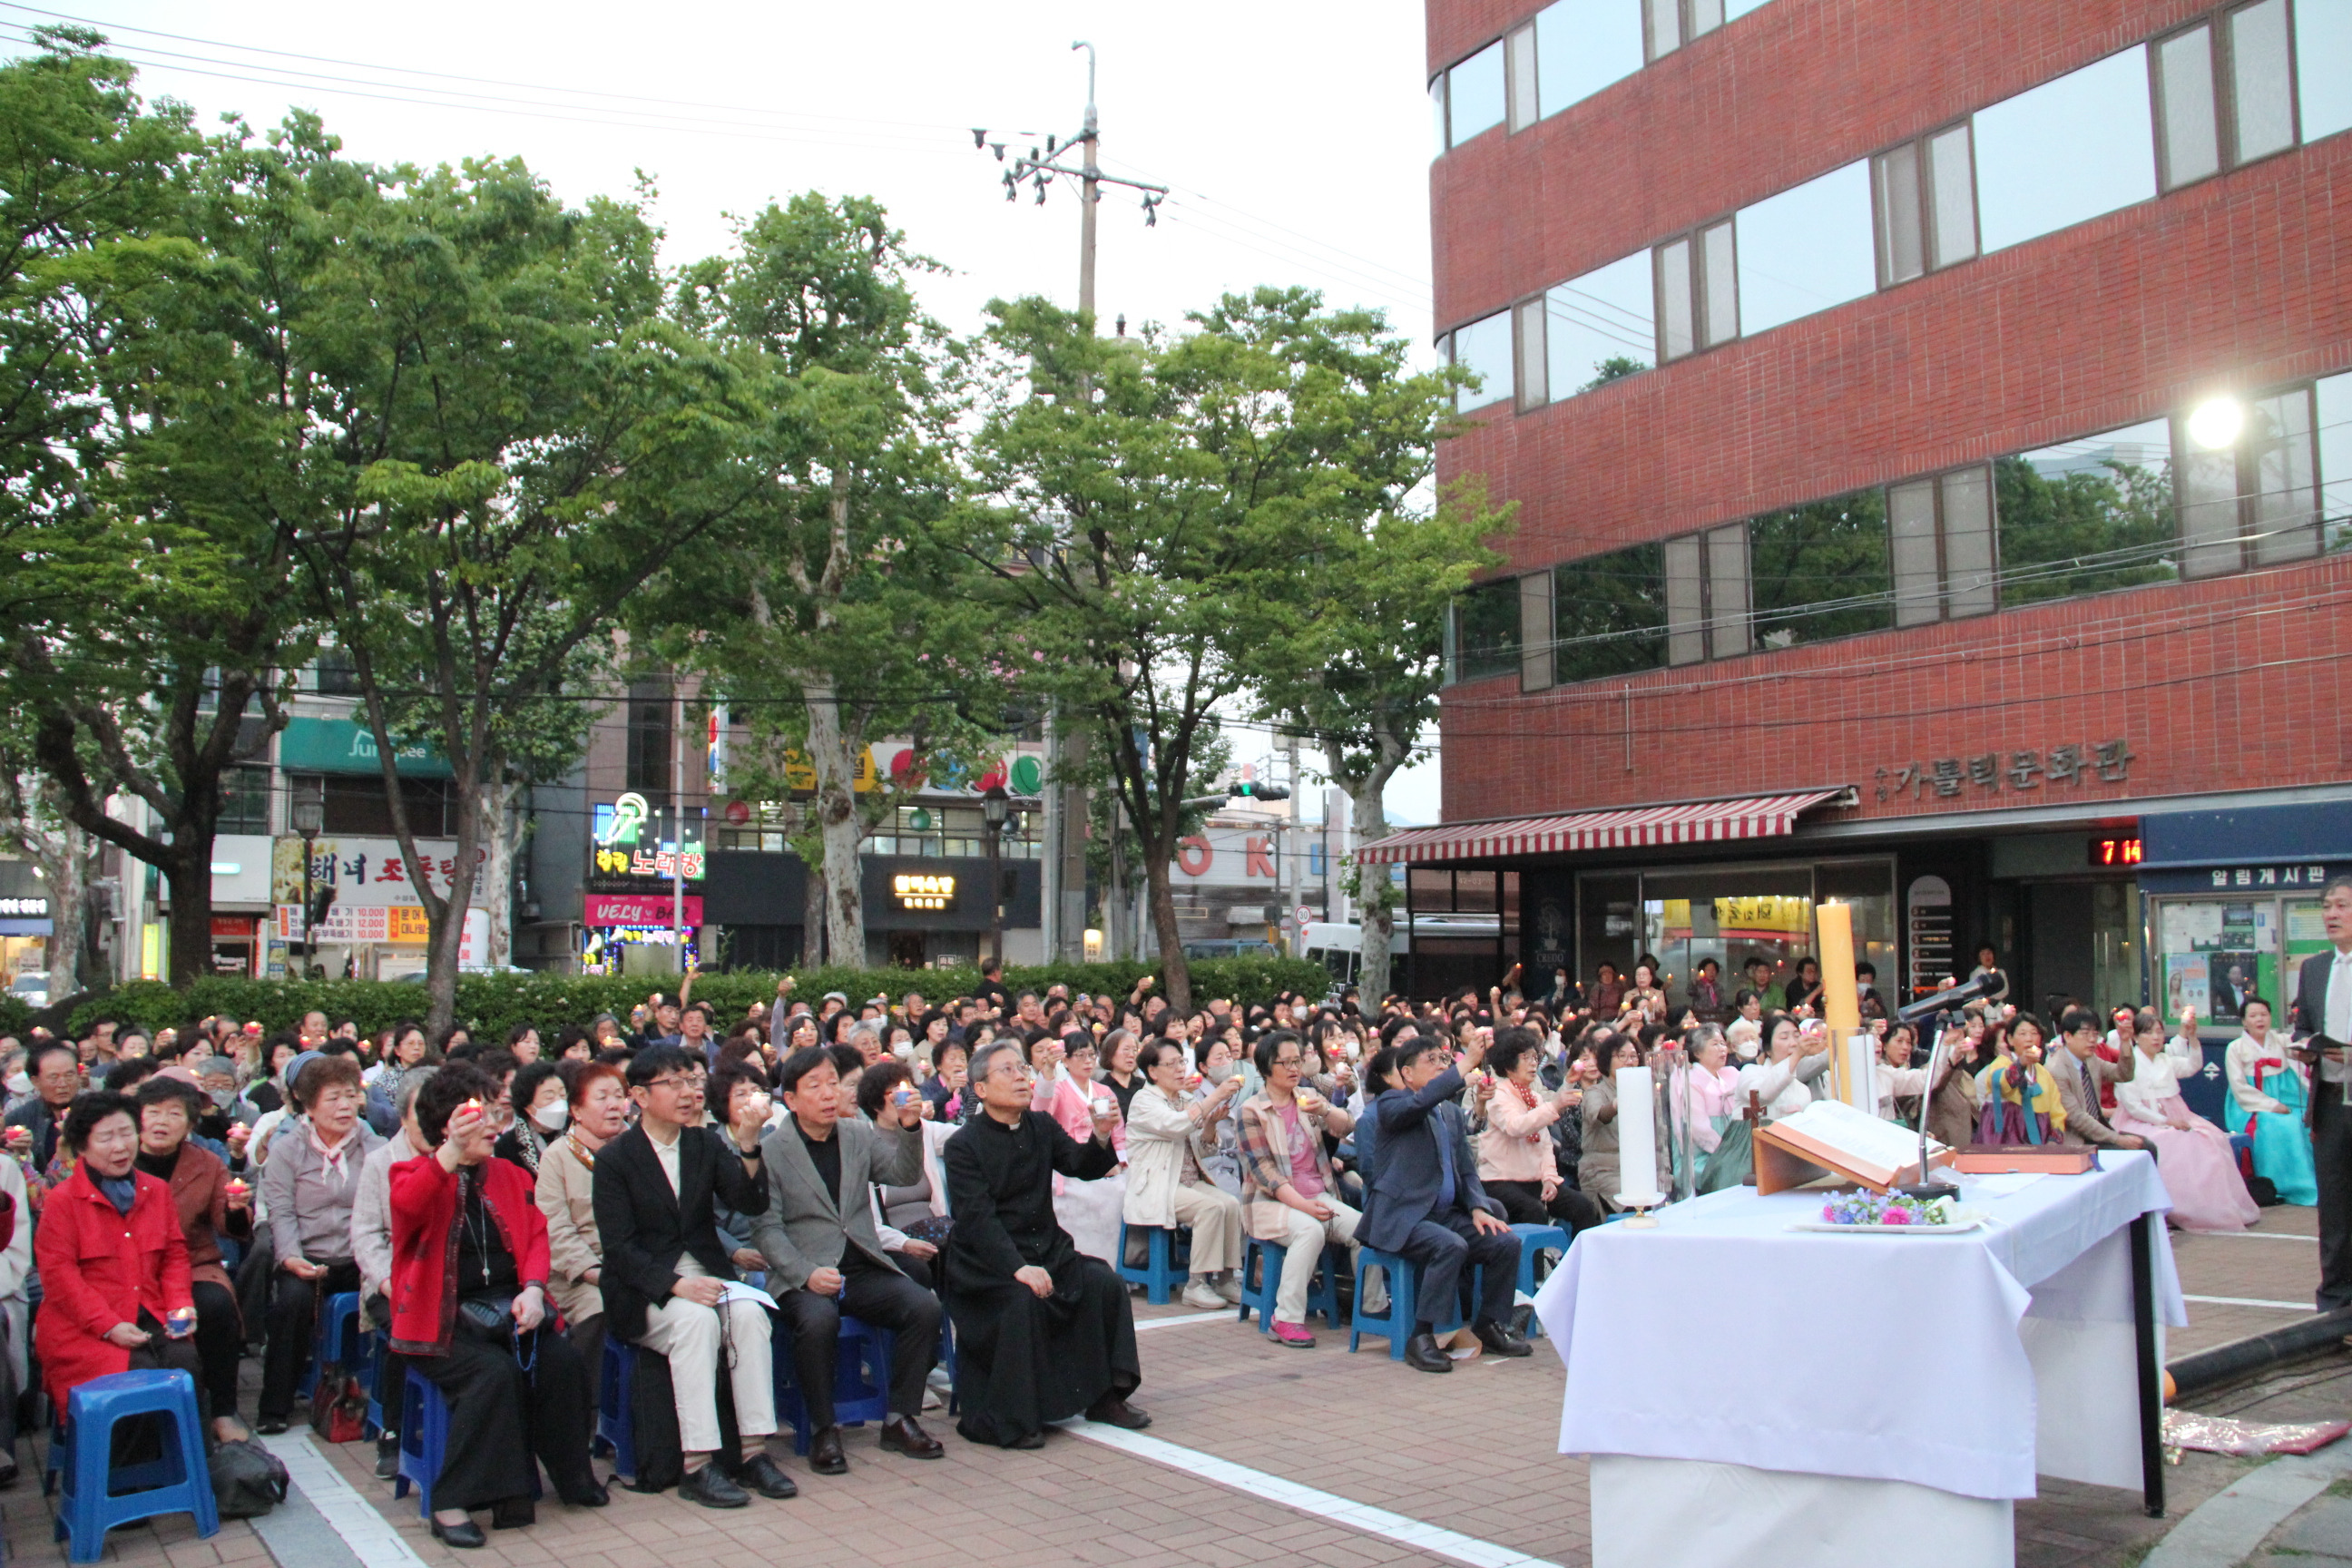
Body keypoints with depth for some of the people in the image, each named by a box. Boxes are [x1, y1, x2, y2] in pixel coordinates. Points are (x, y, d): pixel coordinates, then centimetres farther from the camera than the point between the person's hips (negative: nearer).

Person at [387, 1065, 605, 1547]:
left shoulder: (509, 1175, 17)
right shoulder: (415, 1174, 1)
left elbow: (535, 1234, 8)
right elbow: (407, 1206, -24)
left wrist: (533, 1289, -12)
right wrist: (452, 1152, -40)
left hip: (507, 1307, 4)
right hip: (442, 1317, -4)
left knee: (562, 1359, -20)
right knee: (494, 1371, -31)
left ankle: (573, 1476, 0)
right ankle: (453, 1503, -22)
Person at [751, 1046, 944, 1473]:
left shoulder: (859, 1135, 13)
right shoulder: (770, 1150, 0)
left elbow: (905, 1175, 2)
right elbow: (766, 1228, -5)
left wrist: (910, 1128, -17)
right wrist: (807, 1274, -20)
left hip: (864, 1268, 4)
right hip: (803, 1274, -4)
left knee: (924, 1306, -20)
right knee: (818, 1319, -35)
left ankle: (900, 1420, -5)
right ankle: (823, 1431, -15)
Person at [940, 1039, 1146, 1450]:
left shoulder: (1042, 1126, 9)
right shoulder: (964, 1145, -9)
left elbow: (1082, 1168, -1)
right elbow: (976, 1217, -19)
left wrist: (1100, 1138, -23)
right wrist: (1018, 1267, -32)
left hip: (1045, 1248, 6)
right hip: (986, 1260, -6)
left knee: (1104, 1281, -16)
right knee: (1023, 1300, -32)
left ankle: (1104, 1396, -3)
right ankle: (1007, 1421, -19)